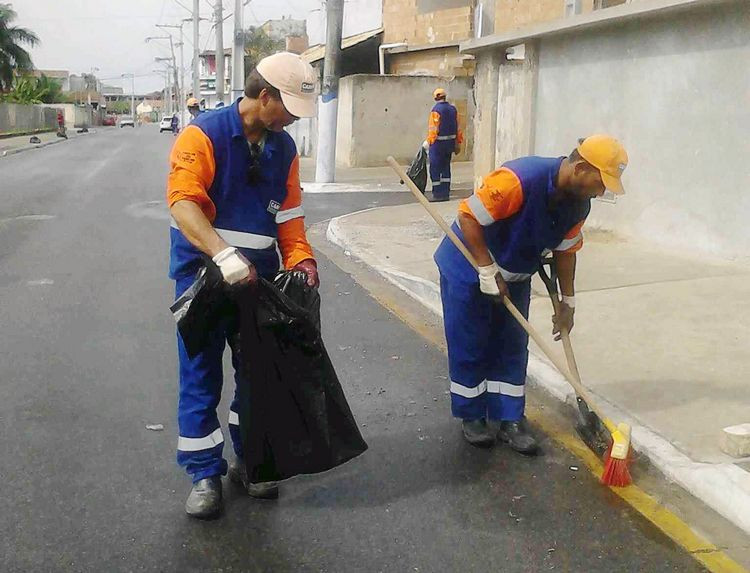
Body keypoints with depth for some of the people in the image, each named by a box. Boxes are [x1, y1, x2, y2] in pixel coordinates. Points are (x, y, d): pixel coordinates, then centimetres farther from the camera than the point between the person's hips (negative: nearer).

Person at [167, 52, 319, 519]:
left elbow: (289, 213, 9)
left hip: (258, 279, 6)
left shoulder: (283, 148, 7)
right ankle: (205, 473, 14)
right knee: (202, 377, 2)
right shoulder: (203, 135, -13)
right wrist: (224, 255, -39)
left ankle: (250, 459, 29)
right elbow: (183, 204, -25)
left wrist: (300, 258, -9)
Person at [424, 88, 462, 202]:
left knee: (435, 168, 0)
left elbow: (433, 128, -17)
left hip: (438, 143, -7)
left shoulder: (436, 110, -14)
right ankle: (446, 194, 15)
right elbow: (457, 127, 10)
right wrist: (458, 143, 16)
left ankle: (438, 194, -1)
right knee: (446, 167, 14)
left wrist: (428, 141, -10)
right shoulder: (452, 109, 6)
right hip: (450, 142, 7)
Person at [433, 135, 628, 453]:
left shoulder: (578, 203, -9)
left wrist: (568, 302, 7)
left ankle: (508, 418, 17)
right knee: (470, 346, 3)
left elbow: (566, 250, 4)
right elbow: (468, 216, -30)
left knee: (512, 348, 7)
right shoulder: (520, 179, -34)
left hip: (515, 277, 7)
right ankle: (472, 416, 18)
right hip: (469, 267, -7)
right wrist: (488, 271, -27)